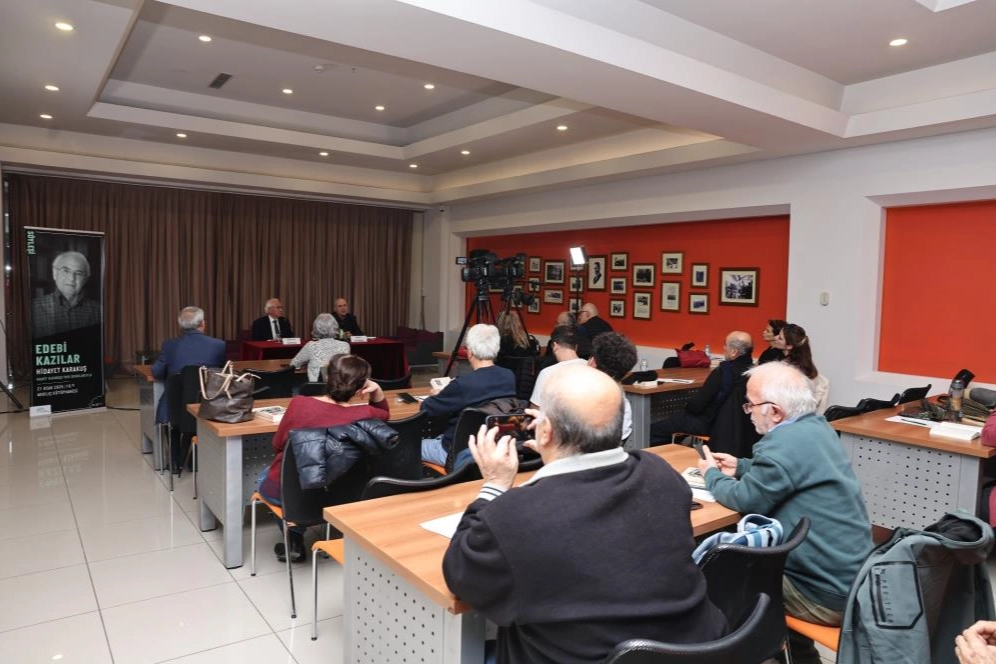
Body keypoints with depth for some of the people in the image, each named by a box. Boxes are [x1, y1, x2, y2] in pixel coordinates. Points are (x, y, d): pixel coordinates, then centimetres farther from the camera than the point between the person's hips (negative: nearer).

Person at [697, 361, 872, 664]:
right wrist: (740, 467, 17)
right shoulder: (815, 426, 4)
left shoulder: (785, 443, -25)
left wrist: (712, 475, 4)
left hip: (829, 594, -8)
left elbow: (746, 499, -13)